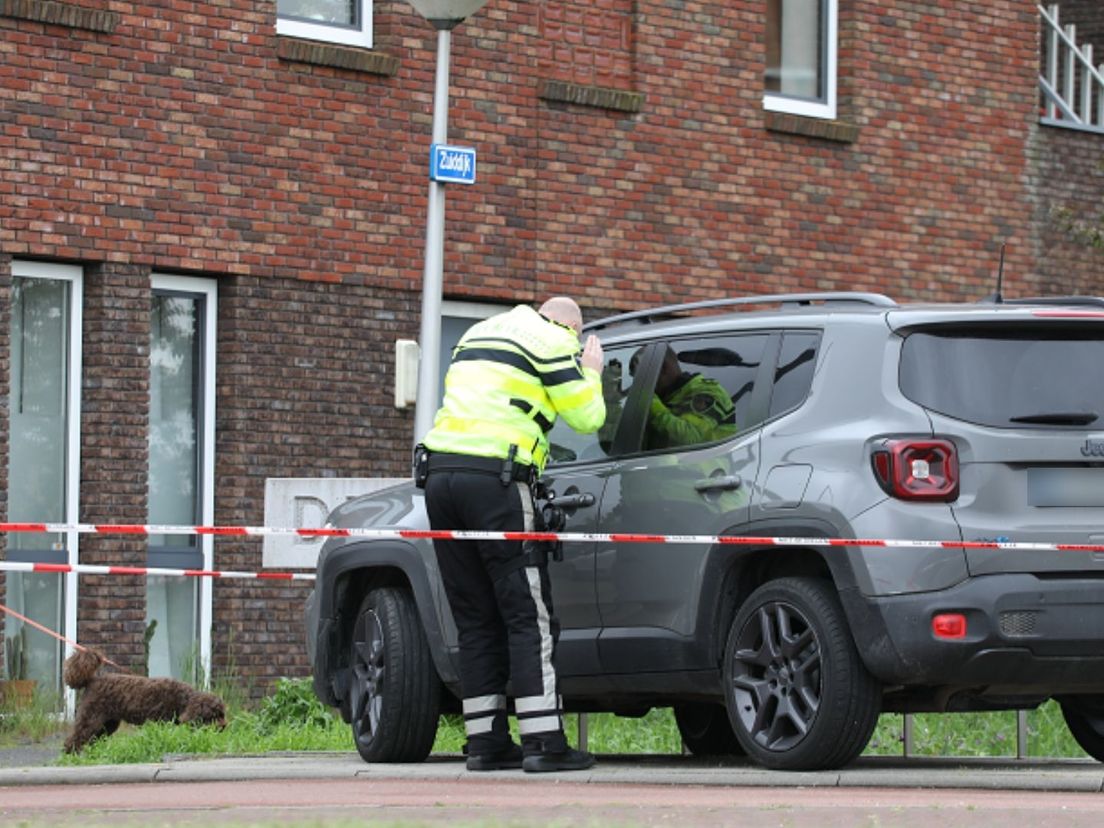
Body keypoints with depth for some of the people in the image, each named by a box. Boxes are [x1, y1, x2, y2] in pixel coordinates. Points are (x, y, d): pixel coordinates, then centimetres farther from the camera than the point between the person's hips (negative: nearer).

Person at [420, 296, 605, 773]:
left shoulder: (479, 334, 25)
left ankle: (486, 742, 9)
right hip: (494, 479, -7)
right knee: (529, 617, -5)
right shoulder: (554, 340, 3)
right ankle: (543, 742, -10)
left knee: (475, 621, 10)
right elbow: (586, 417, 2)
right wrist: (591, 372, 21)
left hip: (441, 470, 7)